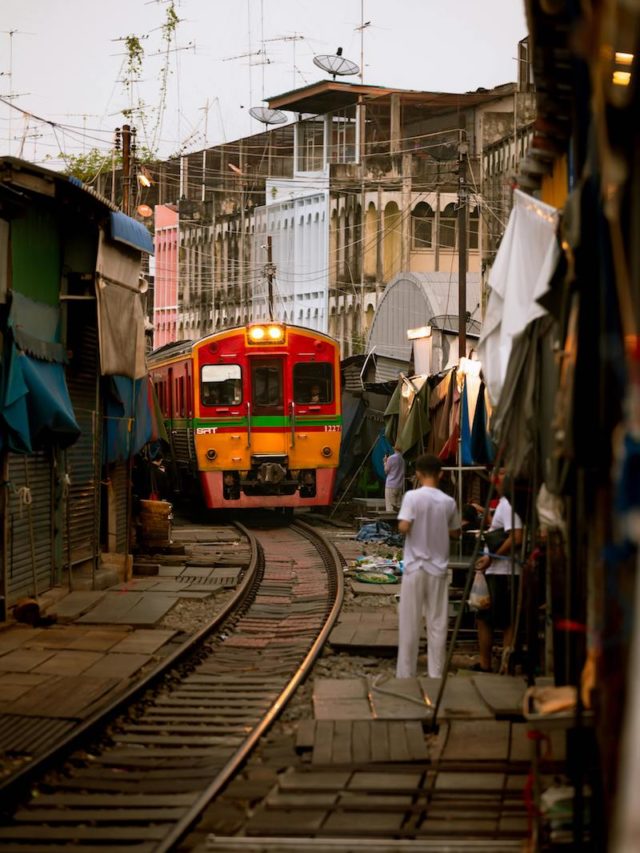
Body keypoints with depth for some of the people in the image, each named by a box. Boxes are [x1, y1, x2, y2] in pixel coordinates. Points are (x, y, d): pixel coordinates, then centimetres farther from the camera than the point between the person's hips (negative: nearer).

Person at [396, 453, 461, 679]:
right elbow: (455, 533, 9)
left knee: (410, 623, 5)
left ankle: (406, 673, 8)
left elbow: (404, 527, -18)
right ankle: (436, 673, 8)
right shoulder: (448, 502, -1)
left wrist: (401, 524, 3)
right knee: (437, 623, 7)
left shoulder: (412, 497, -10)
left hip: (415, 566, -2)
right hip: (438, 568, 2)